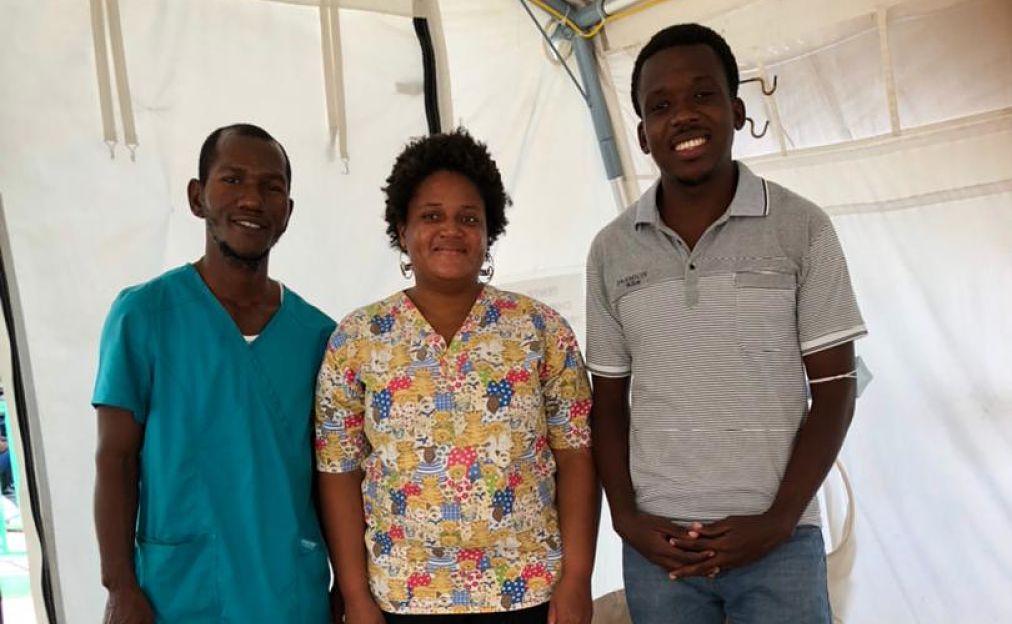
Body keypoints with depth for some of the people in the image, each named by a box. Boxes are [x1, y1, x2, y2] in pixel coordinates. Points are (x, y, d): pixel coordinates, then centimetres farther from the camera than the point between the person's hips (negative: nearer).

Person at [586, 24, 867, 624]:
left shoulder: (802, 227, -4)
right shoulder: (611, 249, 2)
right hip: (656, 543, 2)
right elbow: (610, 402, 7)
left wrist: (777, 522, -11)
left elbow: (835, 390, -3)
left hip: (779, 542, -1)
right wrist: (626, 518, -5)